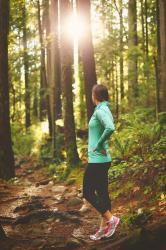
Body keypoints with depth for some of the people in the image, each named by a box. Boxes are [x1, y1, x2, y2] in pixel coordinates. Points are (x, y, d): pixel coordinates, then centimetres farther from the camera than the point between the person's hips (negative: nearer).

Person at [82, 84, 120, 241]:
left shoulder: (100, 111, -17)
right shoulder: (105, 110, 12)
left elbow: (110, 128, -35)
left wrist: (98, 145, -22)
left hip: (97, 159, -10)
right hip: (103, 159, 10)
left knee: (88, 193, -1)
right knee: (102, 193, 12)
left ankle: (111, 219, -1)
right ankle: (104, 228, 18)